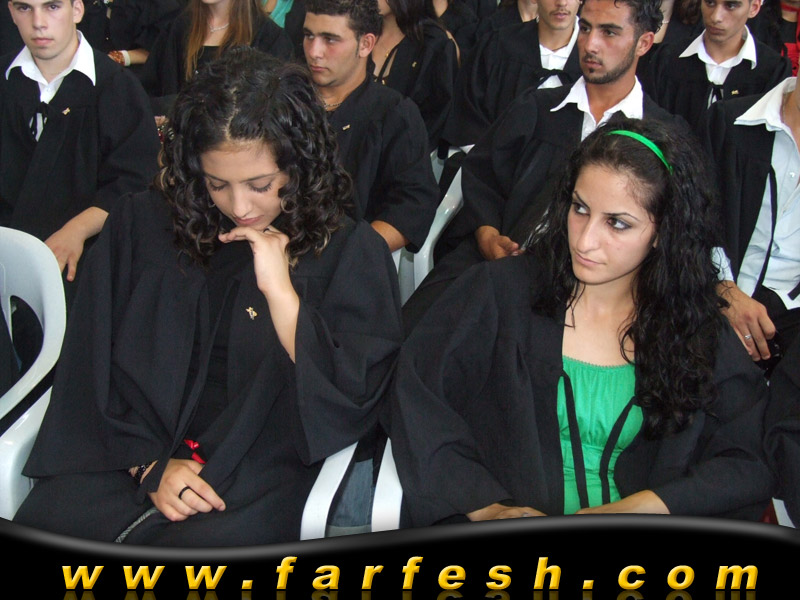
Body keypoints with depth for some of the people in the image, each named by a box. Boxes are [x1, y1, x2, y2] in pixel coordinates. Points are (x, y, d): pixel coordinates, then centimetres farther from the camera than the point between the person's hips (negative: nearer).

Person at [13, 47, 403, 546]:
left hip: (259, 472, -2)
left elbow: (349, 401, -7)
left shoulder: (350, 252, 0)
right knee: (42, 523, -24)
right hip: (134, 452, 2)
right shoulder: (141, 225, 7)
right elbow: (96, 368, 8)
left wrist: (280, 290, -14)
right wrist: (150, 464, -5)